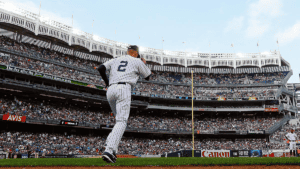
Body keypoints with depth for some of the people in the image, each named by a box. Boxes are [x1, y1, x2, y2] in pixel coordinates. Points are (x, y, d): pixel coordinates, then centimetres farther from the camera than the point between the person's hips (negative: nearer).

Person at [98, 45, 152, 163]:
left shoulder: (115, 60, 24)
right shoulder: (137, 61, 14)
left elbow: (101, 68, 11)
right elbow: (148, 77, 23)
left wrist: (106, 82, 22)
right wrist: (144, 64, 39)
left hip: (110, 90, 6)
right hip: (124, 89, -6)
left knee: (120, 119, 21)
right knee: (122, 121, -12)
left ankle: (111, 144, 6)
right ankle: (109, 150, -29)